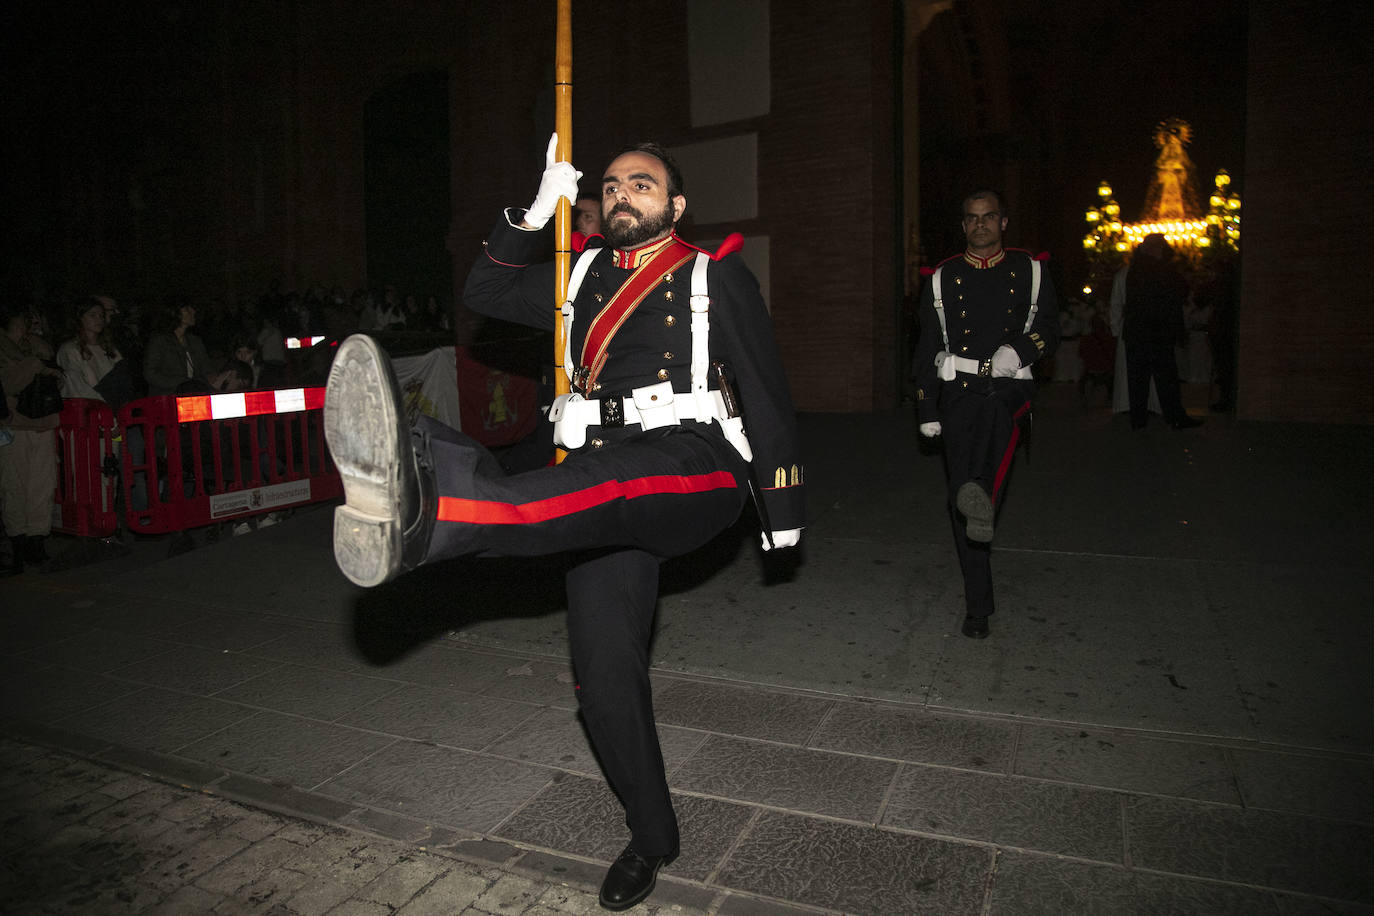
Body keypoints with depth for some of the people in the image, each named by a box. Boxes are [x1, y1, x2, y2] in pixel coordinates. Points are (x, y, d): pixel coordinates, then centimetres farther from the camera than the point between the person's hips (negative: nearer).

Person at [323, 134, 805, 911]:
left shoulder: (716, 276, 11)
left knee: (608, 479, -40)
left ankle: (430, 510, -67)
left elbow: (767, 389, 9)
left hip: (693, 468, -4)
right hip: (600, 492, 5)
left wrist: (784, 504, 9)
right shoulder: (585, 275, 23)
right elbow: (487, 293, 22)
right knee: (605, 676, 3)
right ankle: (653, 835, 23)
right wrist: (537, 214, 11)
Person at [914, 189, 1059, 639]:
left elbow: (1049, 330, 11)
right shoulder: (942, 279, 10)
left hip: (1009, 388, 0)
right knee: (960, 500, -4)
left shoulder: (1029, 271, 11)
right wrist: (927, 411, 5)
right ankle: (978, 607, 5)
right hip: (959, 395, 0)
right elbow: (928, 348, 10)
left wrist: (1018, 350, -13)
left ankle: (981, 497, -60)